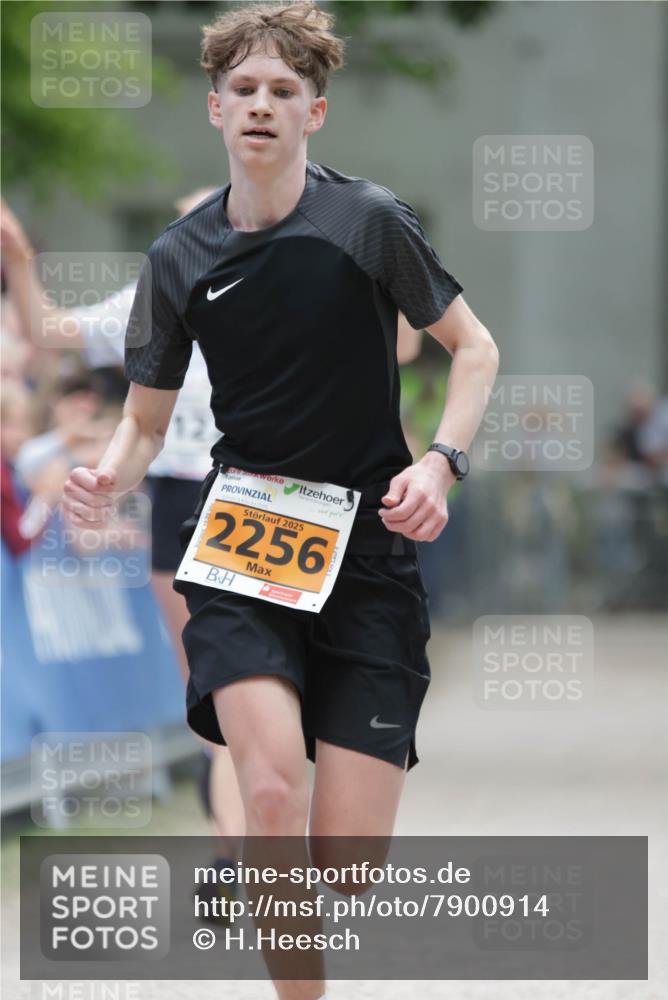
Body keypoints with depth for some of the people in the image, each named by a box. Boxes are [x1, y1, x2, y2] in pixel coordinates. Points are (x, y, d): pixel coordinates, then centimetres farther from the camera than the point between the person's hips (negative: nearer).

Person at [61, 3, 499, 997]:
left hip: (368, 551, -1)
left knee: (345, 865, -5)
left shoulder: (369, 220, -4)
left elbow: (473, 347, 7)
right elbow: (147, 418, 14)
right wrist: (108, 479, -9)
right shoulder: (180, 257, 4)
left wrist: (441, 463, -10)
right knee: (273, 789, -26)